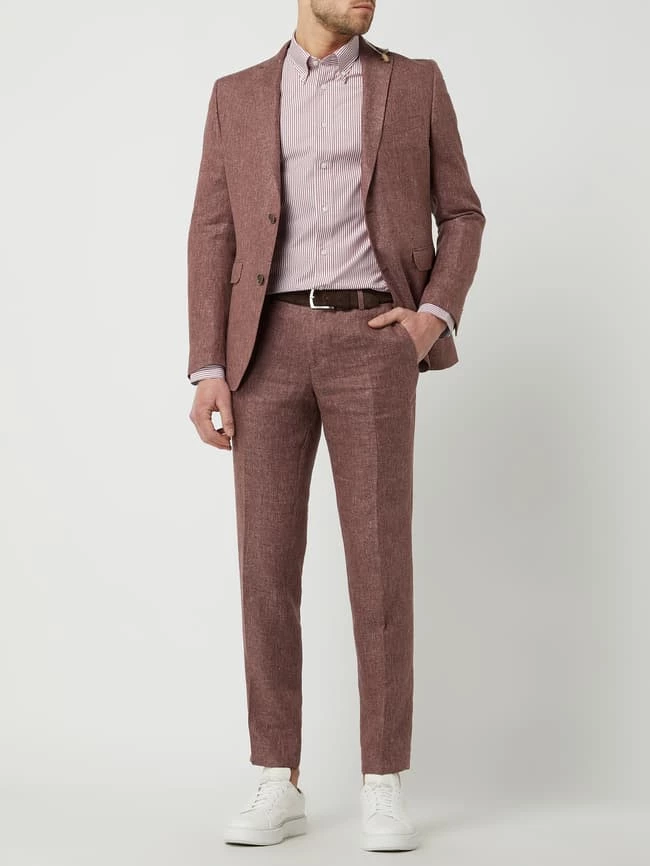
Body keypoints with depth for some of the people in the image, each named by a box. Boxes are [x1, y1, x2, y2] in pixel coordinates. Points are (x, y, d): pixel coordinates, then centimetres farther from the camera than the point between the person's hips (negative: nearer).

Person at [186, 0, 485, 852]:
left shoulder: (415, 82, 12)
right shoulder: (238, 96, 14)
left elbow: (461, 216, 14)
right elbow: (213, 238, 8)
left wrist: (436, 316, -5)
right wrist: (208, 372, -3)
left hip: (371, 343, -1)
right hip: (272, 346, 1)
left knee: (380, 564, -7)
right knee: (267, 564, -3)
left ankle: (383, 792, 3)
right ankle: (280, 789, 7)